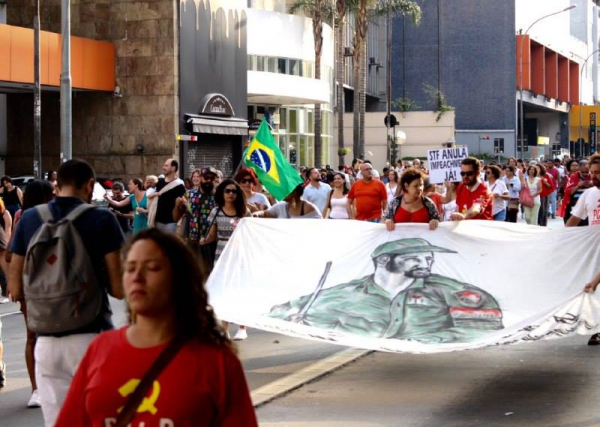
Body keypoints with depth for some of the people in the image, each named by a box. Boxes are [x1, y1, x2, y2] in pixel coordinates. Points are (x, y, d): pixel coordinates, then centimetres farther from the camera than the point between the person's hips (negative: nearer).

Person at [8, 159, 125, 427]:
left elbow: (15, 290, 9)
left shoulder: (29, 220, 4)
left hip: (46, 339, 3)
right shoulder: (102, 219, -5)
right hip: (92, 336, -3)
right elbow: (118, 289, -5)